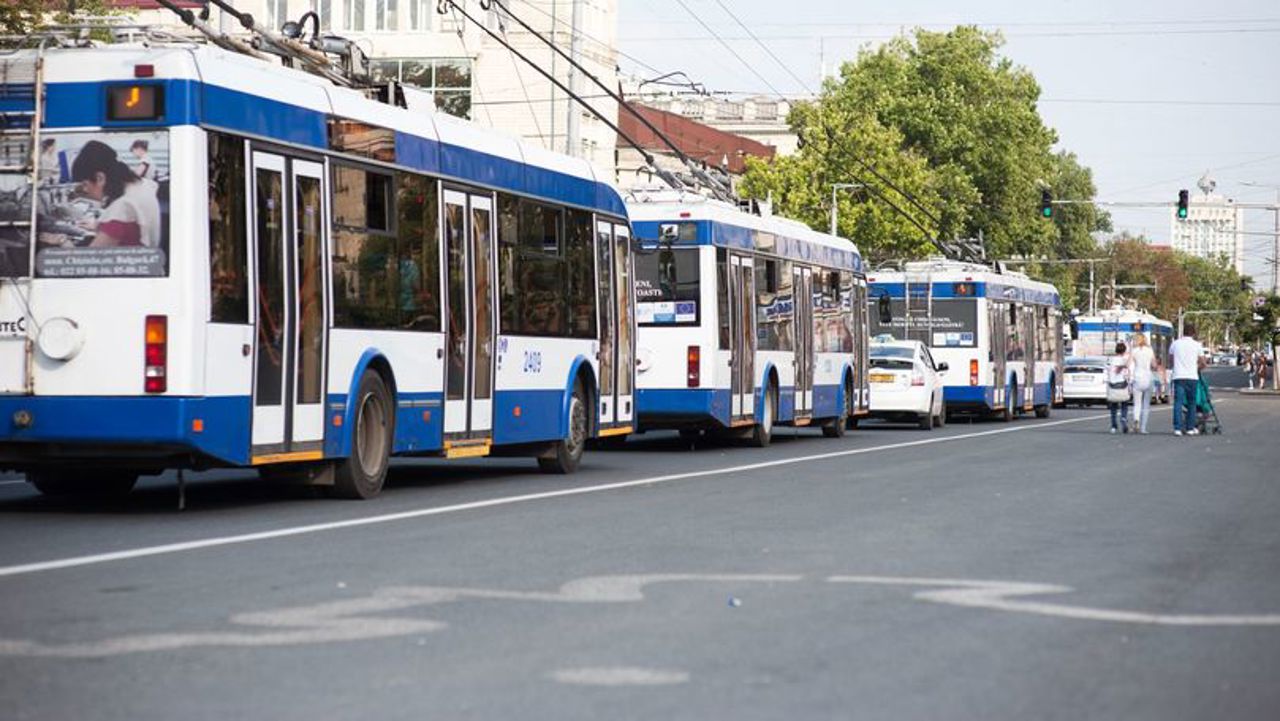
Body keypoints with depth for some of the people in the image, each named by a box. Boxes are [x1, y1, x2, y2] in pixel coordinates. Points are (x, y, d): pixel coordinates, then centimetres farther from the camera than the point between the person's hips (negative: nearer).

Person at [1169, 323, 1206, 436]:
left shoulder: (1175, 344, 7)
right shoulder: (1197, 345, 3)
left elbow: (1171, 357, 20)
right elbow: (1202, 363, 6)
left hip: (1178, 377, 0)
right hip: (1192, 377, 0)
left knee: (1178, 402, -4)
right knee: (1191, 403, 11)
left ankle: (1177, 428, -13)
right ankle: (1190, 428, 12)